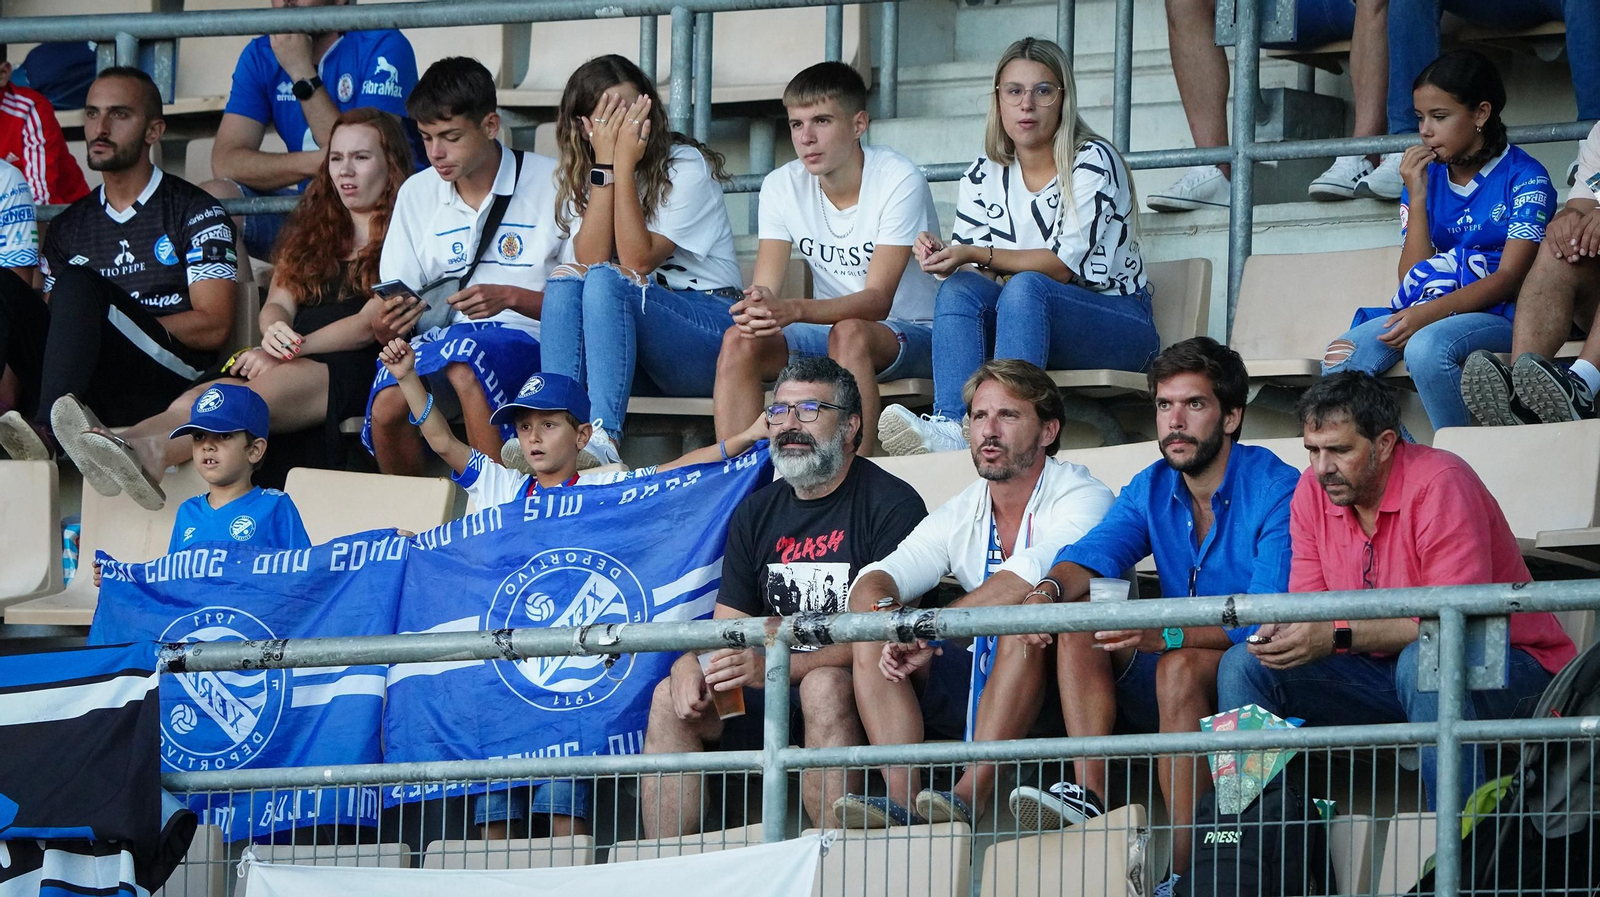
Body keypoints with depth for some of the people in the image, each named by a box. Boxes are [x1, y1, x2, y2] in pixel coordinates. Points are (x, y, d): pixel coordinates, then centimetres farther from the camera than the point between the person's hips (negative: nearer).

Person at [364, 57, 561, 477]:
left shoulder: (549, 183, 2)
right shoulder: (417, 193, 16)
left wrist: (510, 297, -17)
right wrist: (388, 322, -10)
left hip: (521, 336, -4)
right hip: (440, 338, 4)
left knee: (465, 360, -40)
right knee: (387, 405, -31)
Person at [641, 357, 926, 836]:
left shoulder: (891, 504, -9)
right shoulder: (756, 514, 13)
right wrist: (691, 662, -11)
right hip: (776, 691, 7)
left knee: (825, 686, -36)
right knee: (671, 696, -11)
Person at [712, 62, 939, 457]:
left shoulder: (899, 182, -17)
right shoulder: (783, 186, -1)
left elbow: (878, 300, -24)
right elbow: (765, 288, -8)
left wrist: (795, 310, -41)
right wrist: (757, 305, -35)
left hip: (913, 336, -5)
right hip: (829, 331, 5)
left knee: (849, 332, -37)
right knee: (739, 341, -21)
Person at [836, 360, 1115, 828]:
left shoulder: (1082, 499, -9)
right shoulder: (960, 516, 9)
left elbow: (1029, 577, -28)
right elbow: (872, 582, -2)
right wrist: (886, 614, -26)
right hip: (983, 691, 7)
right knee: (870, 638, -8)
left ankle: (972, 794, -42)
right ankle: (903, 799, -28)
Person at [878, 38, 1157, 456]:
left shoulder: (1093, 162, -9)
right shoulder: (984, 178, 8)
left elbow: (1064, 265, -17)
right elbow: (972, 272, 4)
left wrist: (977, 254, -25)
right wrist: (942, 257, -20)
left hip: (1120, 323, -5)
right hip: (1037, 325, 5)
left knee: (1026, 287, -34)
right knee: (958, 290, -24)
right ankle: (951, 428, -44)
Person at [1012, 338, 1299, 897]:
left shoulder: (1277, 491, -13)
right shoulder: (1152, 489, 10)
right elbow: (1092, 555, -4)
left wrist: (1168, 632, -39)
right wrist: (1051, 589, -29)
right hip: (1168, 686, 7)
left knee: (1181, 666, -35)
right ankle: (1090, 797, -28)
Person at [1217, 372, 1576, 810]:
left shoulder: (1440, 483, -20)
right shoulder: (1313, 491, 1)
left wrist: (1340, 636, -34)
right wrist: (1283, 634, -21)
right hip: (1383, 672, 7)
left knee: (1423, 662, -40)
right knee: (1243, 666, -8)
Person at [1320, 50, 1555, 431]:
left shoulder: (1524, 177, -3)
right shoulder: (1426, 178, 13)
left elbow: (1509, 278, -12)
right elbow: (1413, 278, 6)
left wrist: (1431, 312, -24)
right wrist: (1417, 199, -4)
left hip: (1498, 316, -6)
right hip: (1429, 313, 6)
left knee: (1425, 347, -37)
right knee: (1341, 356, -21)